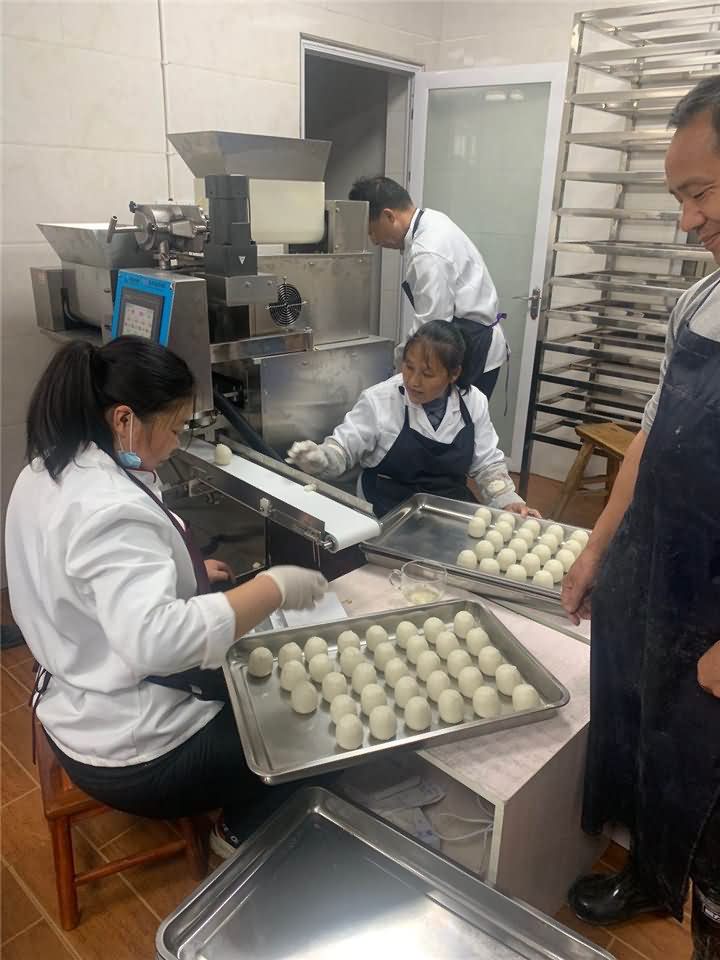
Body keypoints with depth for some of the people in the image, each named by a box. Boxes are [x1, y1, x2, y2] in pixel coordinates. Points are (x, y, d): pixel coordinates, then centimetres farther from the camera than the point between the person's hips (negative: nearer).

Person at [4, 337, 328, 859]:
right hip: (133, 750, -9)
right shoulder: (110, 509, -32)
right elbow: (154, 639, -44)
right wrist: (274, 587, -36)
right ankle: (243, 834, 37)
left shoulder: (47, 474, -1)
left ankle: (239, 824, 43)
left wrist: (184, 572, 6)